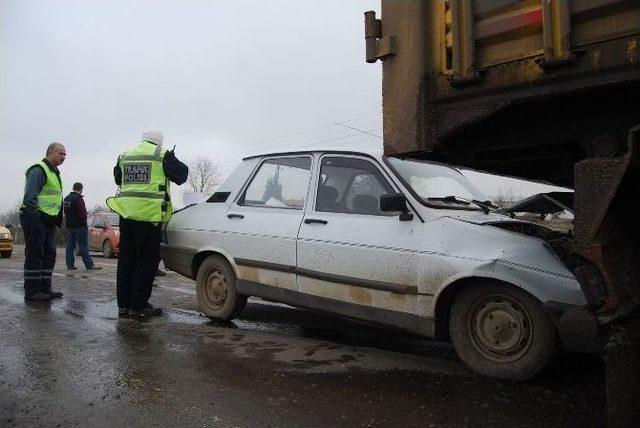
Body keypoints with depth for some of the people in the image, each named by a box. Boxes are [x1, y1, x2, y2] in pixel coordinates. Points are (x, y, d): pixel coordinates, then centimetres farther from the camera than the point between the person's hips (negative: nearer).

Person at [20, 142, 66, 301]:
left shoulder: (54, 173, 22)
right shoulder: (38, 170, -10)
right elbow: (29, 197, -18)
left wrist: (57, 221, 20)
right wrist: (33, 216, -23)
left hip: (49, 221, 10)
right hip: (36, 219, -10)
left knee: (49, 255, 9)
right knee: (35, 255, -6)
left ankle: (45, 288, 15)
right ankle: (32, 291, -2)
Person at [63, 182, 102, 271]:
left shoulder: (66, 199, 14)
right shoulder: (78, 199, -14)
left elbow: (65, 213, 19)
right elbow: (82, 213, -19)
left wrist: (67, 222, 20)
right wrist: (84, 222, -5)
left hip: (69, 226, 9)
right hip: (79, 226, -9)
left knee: (70, 245, 10)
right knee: (83, 246, -8)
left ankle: (70, 264, 11)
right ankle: (90, 265, -7)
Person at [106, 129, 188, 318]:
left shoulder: (124, 156, 16)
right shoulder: (162, 155, -2)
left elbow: (117, 179, 29)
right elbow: (181, 176, 4)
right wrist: (172, 159, 19)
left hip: (126, 213, 6)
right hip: (149, 214, -6)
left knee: (126, 259, 13)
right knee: (146, 261, 0)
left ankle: (123, 304, 18)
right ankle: (138, 306, 1)